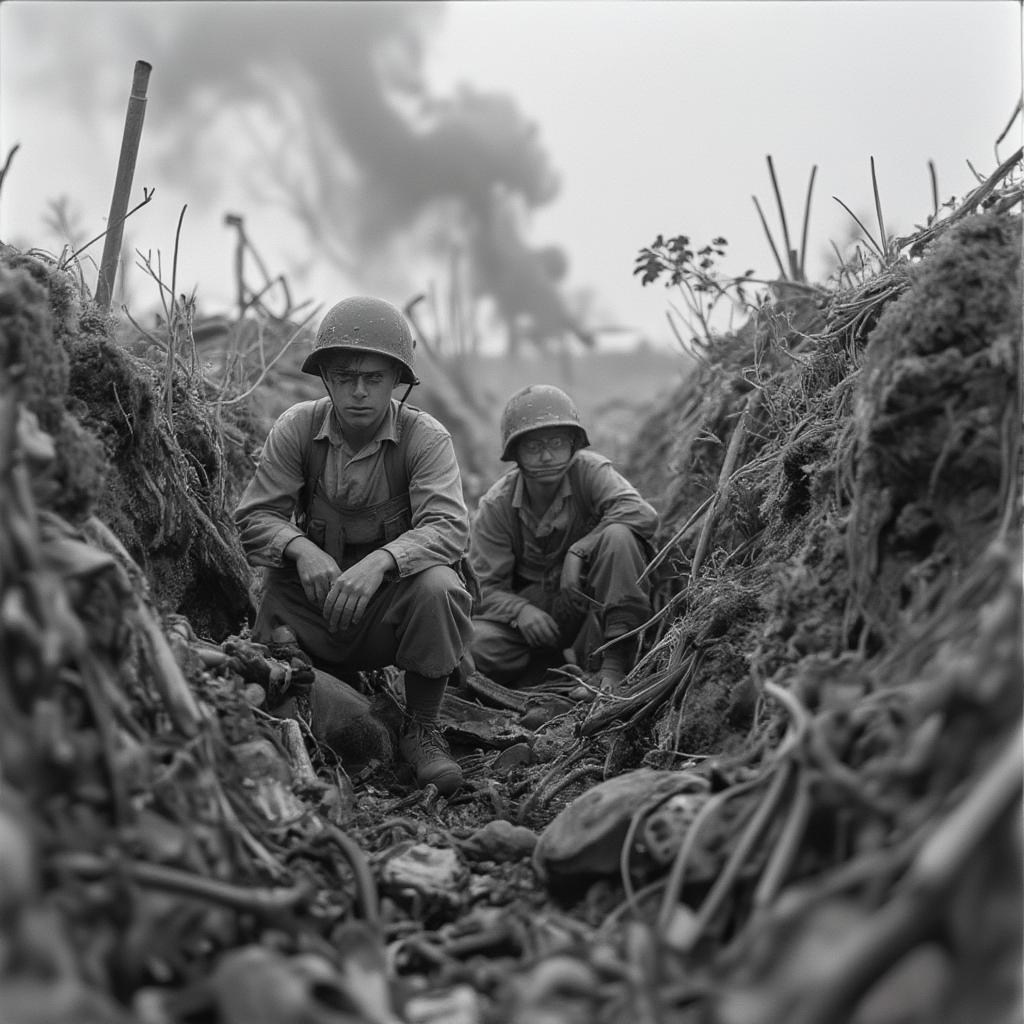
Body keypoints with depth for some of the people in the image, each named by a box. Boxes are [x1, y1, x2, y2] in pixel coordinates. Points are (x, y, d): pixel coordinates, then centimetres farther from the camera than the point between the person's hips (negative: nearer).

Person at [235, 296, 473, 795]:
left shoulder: (425, 437, -12)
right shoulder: (296, 428, -7)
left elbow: (448, 526, -23)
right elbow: (255, 517, -8)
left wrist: (380, 561, -41)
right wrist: (301, 549, -30)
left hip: (393, 587, -1)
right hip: (312, 585, 2)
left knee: (438, 586, -34)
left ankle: (421, 730, -12)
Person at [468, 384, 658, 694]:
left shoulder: (587, 469, -14)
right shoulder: (495, 506, -9)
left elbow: (642, 513, -29)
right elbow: (486, 586, -8)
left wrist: (578, 552, -33)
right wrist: (520, 610, -29)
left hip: (592, 596, -2)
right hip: (533, 602, 2)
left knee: (618, 535, -31)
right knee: (476, 646, -27)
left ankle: (615, 661, -24)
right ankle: (553, 663, 5)